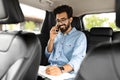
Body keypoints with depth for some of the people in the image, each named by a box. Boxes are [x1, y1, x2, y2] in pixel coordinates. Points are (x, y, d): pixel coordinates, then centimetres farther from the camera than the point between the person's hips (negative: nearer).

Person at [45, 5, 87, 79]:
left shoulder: (80, 36, -3)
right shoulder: (57, 34, 14)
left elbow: (78, 58, -18)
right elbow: (48, 55, 14)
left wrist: (62, 69, -36)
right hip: (50, 70, 5)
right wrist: (51, 39, -1)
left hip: (66, 73, -5)